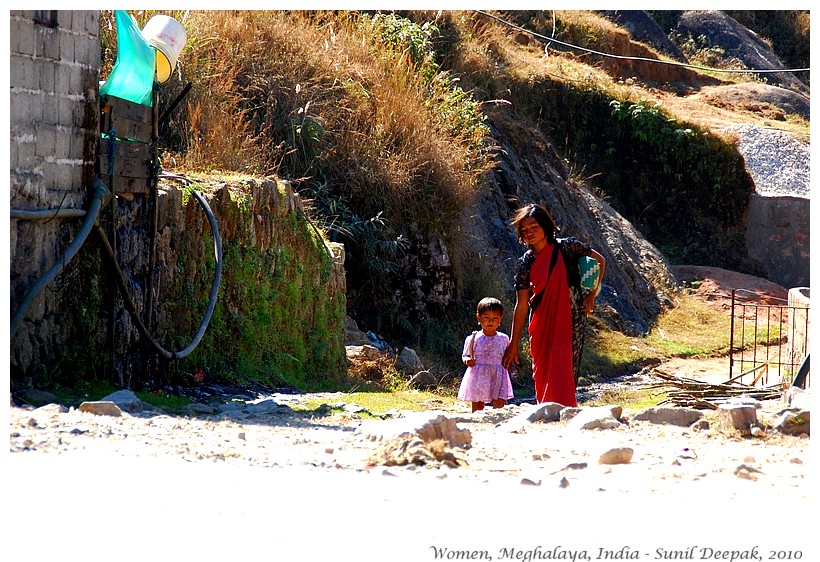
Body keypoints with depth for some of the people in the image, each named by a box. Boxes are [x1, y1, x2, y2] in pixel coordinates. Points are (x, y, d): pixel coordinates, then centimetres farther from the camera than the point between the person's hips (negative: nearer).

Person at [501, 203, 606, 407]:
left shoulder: (567, 247, -5)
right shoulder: (525, 264, 0)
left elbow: (600, 261, 8)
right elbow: (521, 306, 3)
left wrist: (592, 293, -1)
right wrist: (513, 344, 2)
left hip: (571, 320, -2)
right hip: (541, 324, 2)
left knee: (565, 371, -10)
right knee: (543, 374, 0)